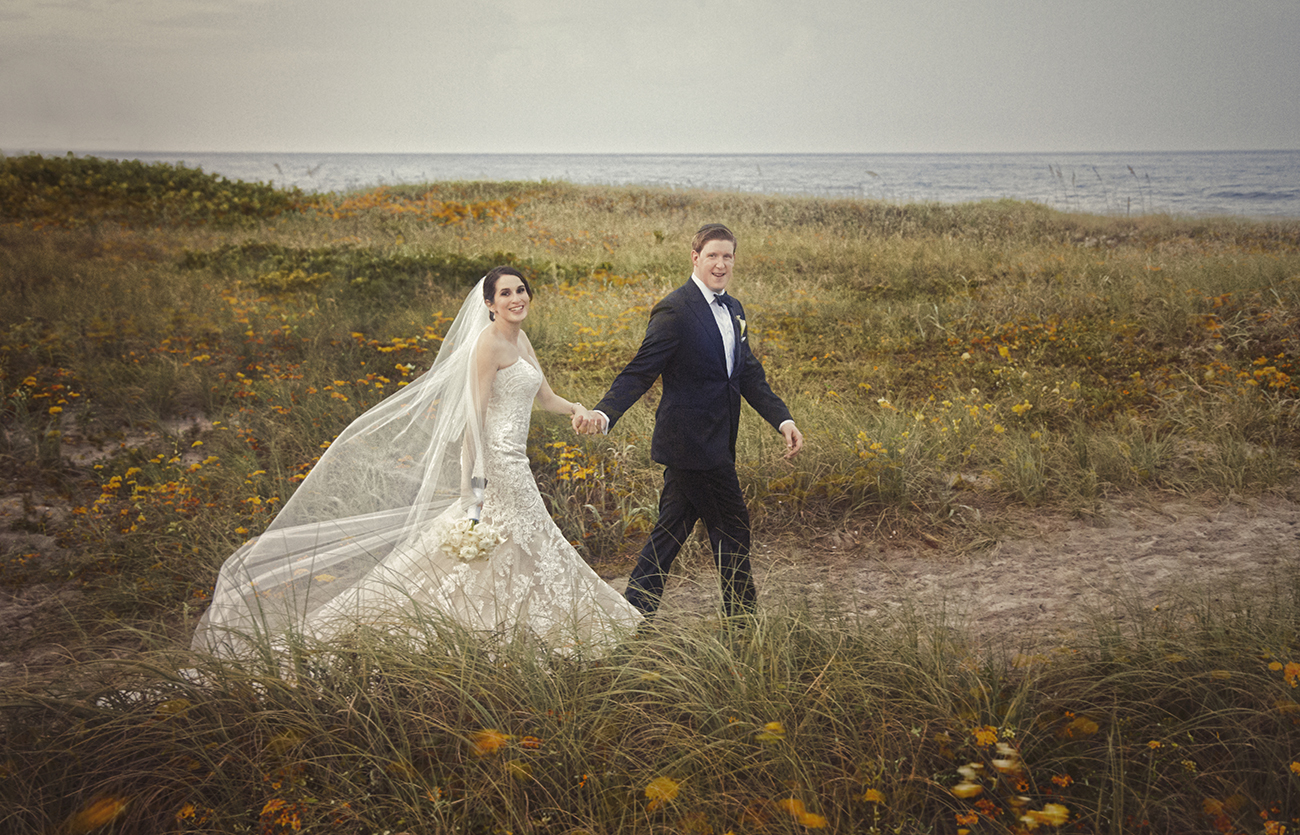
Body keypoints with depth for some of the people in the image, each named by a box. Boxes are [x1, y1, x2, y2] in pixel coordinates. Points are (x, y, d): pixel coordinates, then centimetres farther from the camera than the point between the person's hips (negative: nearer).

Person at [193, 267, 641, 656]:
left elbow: (545, 397, 20)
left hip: (512, 465, 9)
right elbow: (476, 413, -19)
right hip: (494, 462, -9)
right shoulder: (488, 343, -15)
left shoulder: (519, 340, 13)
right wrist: (478, 479, -22)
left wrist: (574, 408, -1)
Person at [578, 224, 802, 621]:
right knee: (732, 527, 2)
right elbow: (640, 372, -17)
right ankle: (740, 619, 17)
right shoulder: (675, 310, -14)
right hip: (692, 440, -9)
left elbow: (748, 373, 15)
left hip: (714, 443, 9)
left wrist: (783, 420, 4)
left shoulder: (733, 309, 13)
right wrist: (604, 413, -31)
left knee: (672, 530, 12)